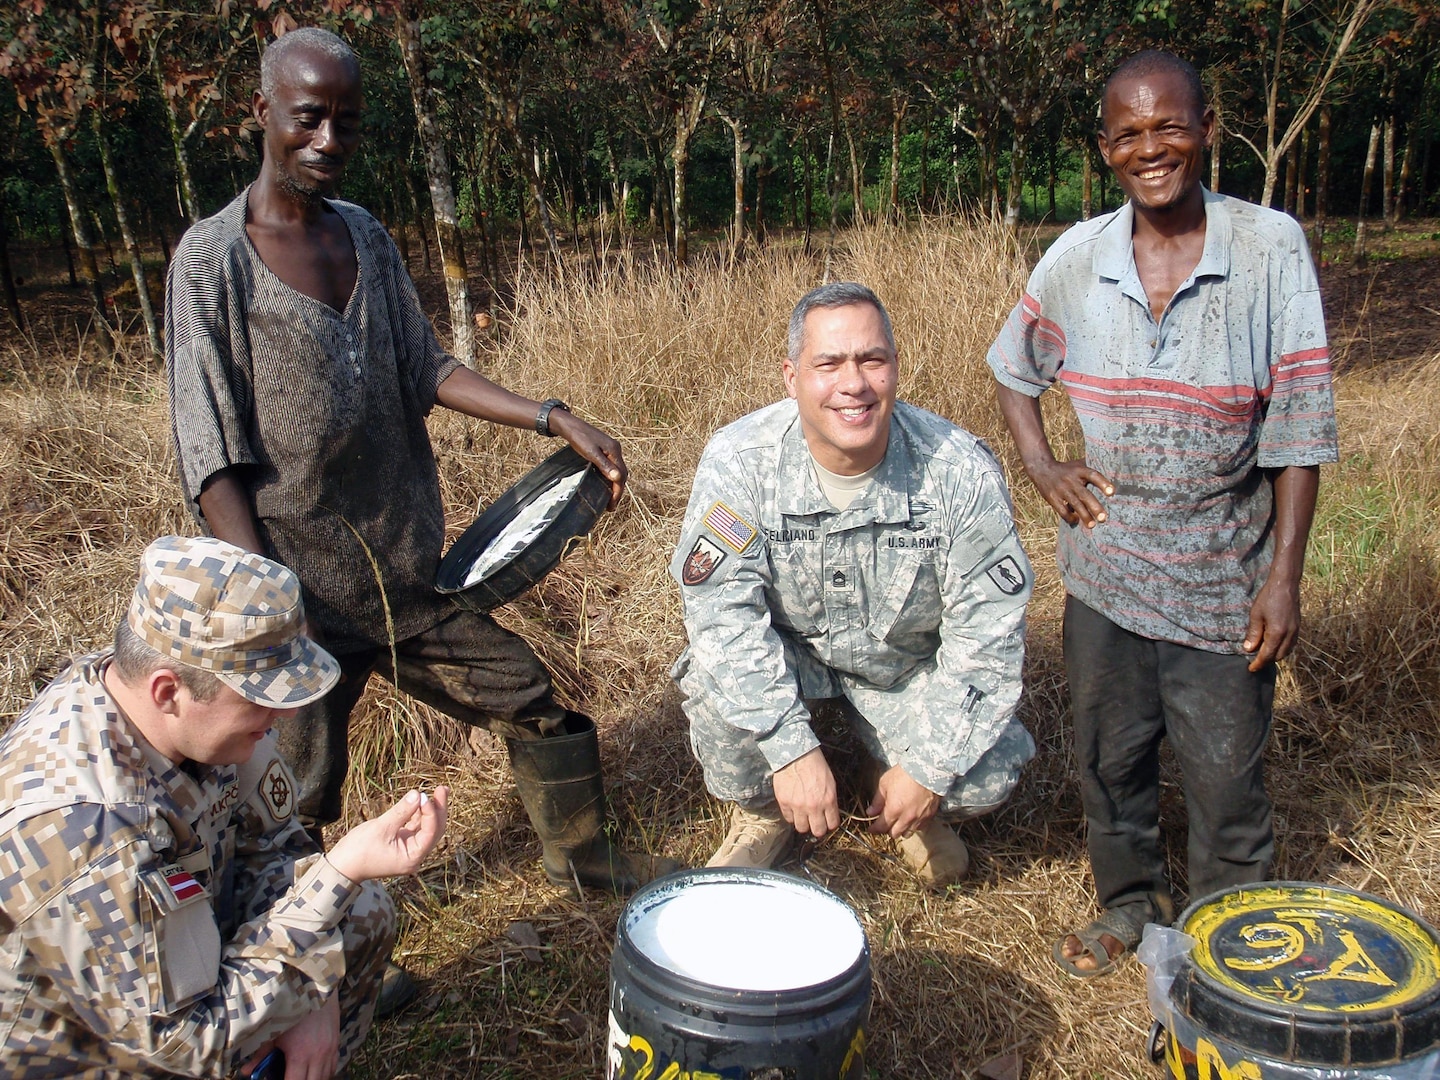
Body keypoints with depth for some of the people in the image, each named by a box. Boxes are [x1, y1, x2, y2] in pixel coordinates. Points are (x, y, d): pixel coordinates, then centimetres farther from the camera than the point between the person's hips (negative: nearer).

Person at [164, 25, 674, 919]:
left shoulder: (366, 237, 7)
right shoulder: (214, 260, -11)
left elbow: (426, 370, 8)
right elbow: (212, 459, -14)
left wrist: (553, 419, -3)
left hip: (407, 569, 6)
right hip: (305, 585, -6)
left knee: (531, 697, 13)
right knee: (300, 794, 5)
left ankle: (584, 855, 35)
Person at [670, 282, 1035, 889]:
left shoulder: (960, 471, -23)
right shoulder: (738, 460, -24)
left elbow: (987, 628, -18)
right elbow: (721, 606, -28)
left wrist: (929, 769, -20)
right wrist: (791, 748, -36)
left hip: (909, 664, 1)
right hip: (786, 649, 0)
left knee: (986, 778, -21)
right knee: (714, 678, -31)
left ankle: (914, 807, 17)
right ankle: (762, 813, 2)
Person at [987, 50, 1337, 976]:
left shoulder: (1271, 249, -11)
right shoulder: (1076, 260, -4)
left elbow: (1299, 426, -10)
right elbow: (1014, 369, 15)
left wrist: (1285, 575, -12)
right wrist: (1042, 467, 0)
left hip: (1224, 574, -2)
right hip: (1107, 564, 3)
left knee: (1226, 773, 8)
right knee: (1111, 754, 17)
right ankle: (1131, 901, 42)